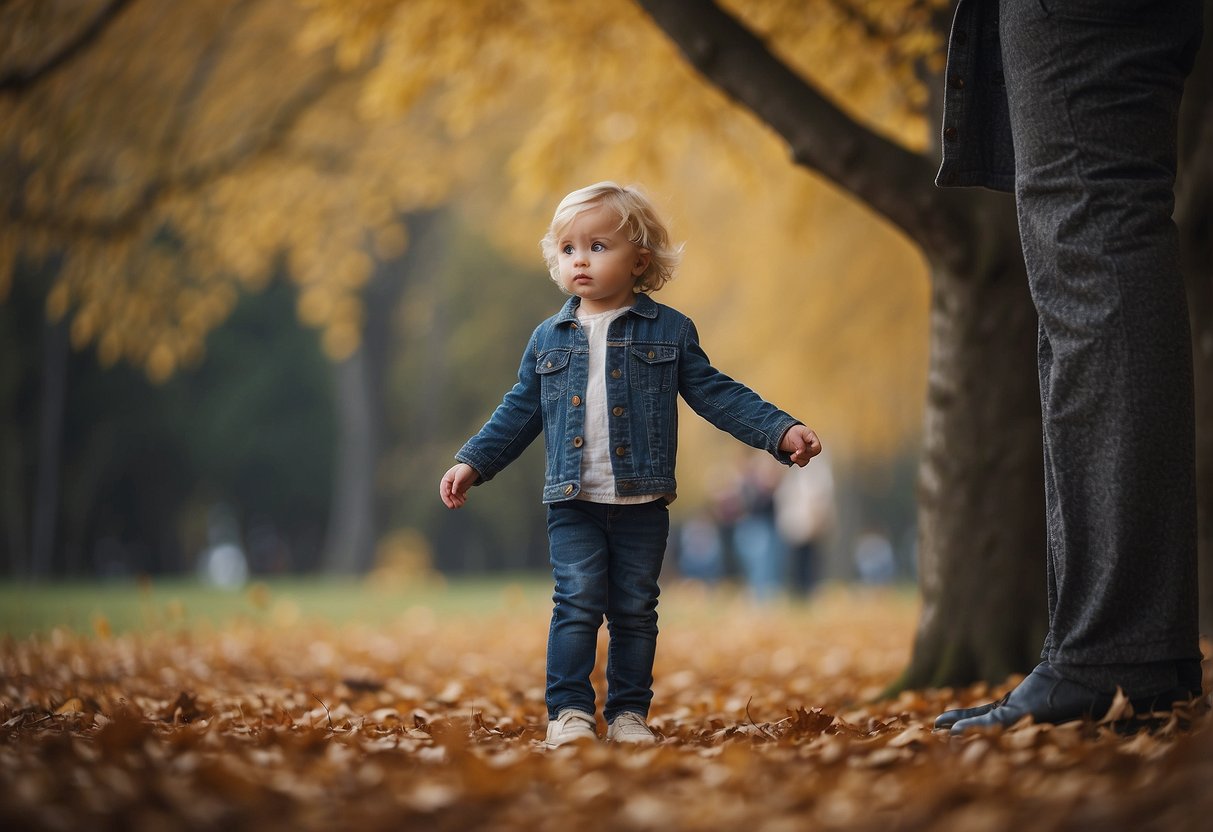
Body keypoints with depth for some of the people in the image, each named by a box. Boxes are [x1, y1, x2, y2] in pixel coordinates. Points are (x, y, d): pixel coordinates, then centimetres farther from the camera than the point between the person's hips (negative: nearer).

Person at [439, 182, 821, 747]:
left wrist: (782, 431, -7)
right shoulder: (549, 339, 7)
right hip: (573, 504, 0)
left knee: (635, 610, 6)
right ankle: (569, 710, 1)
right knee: (578, 603, -7)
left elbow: (717, 396, 2)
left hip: (642, 503, 0)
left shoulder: (670, 332, 2)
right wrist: (472, 463, 9)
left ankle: (629, 712, 15)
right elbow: (520, 412, 14)